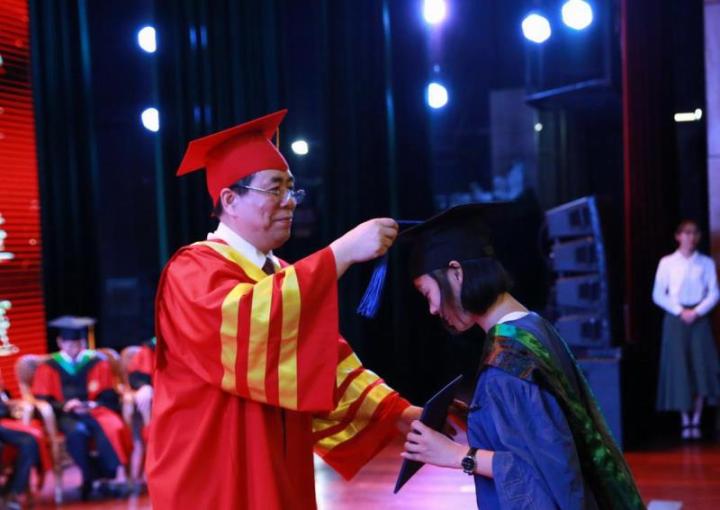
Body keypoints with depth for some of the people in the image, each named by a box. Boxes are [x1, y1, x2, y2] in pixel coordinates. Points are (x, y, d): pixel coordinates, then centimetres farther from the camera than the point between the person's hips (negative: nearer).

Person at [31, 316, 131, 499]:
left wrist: (91, 405, -13)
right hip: (65, 416, -1)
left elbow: (109, 397, 7)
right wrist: (65, 405, -15)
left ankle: (119, 473, -39)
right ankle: (91, 477, -30)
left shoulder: (98, 362, 9)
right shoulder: (48, 368, 8)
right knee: (77, 431, -37)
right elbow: (42, 402, 4)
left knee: (109, 425, -36)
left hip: (94, 411, 1)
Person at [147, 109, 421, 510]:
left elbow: (326, 361, 9)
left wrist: (399, 412, -4)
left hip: (278, 478, 8)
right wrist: (341, 252, -31)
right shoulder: (194, 272, -12)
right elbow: (248, 320, -33)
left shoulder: (281, 276, 14)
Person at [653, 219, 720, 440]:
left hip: (699, 318, 1)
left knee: (701, 369, -5)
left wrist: (697, 312, -12)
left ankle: (696, 421, 3)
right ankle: (685, 423, 4)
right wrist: (680, 312, -9)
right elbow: (658, 295, 1)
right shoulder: (667, 263, 3)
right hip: (676, 319, -1)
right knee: (679, 369, -3)